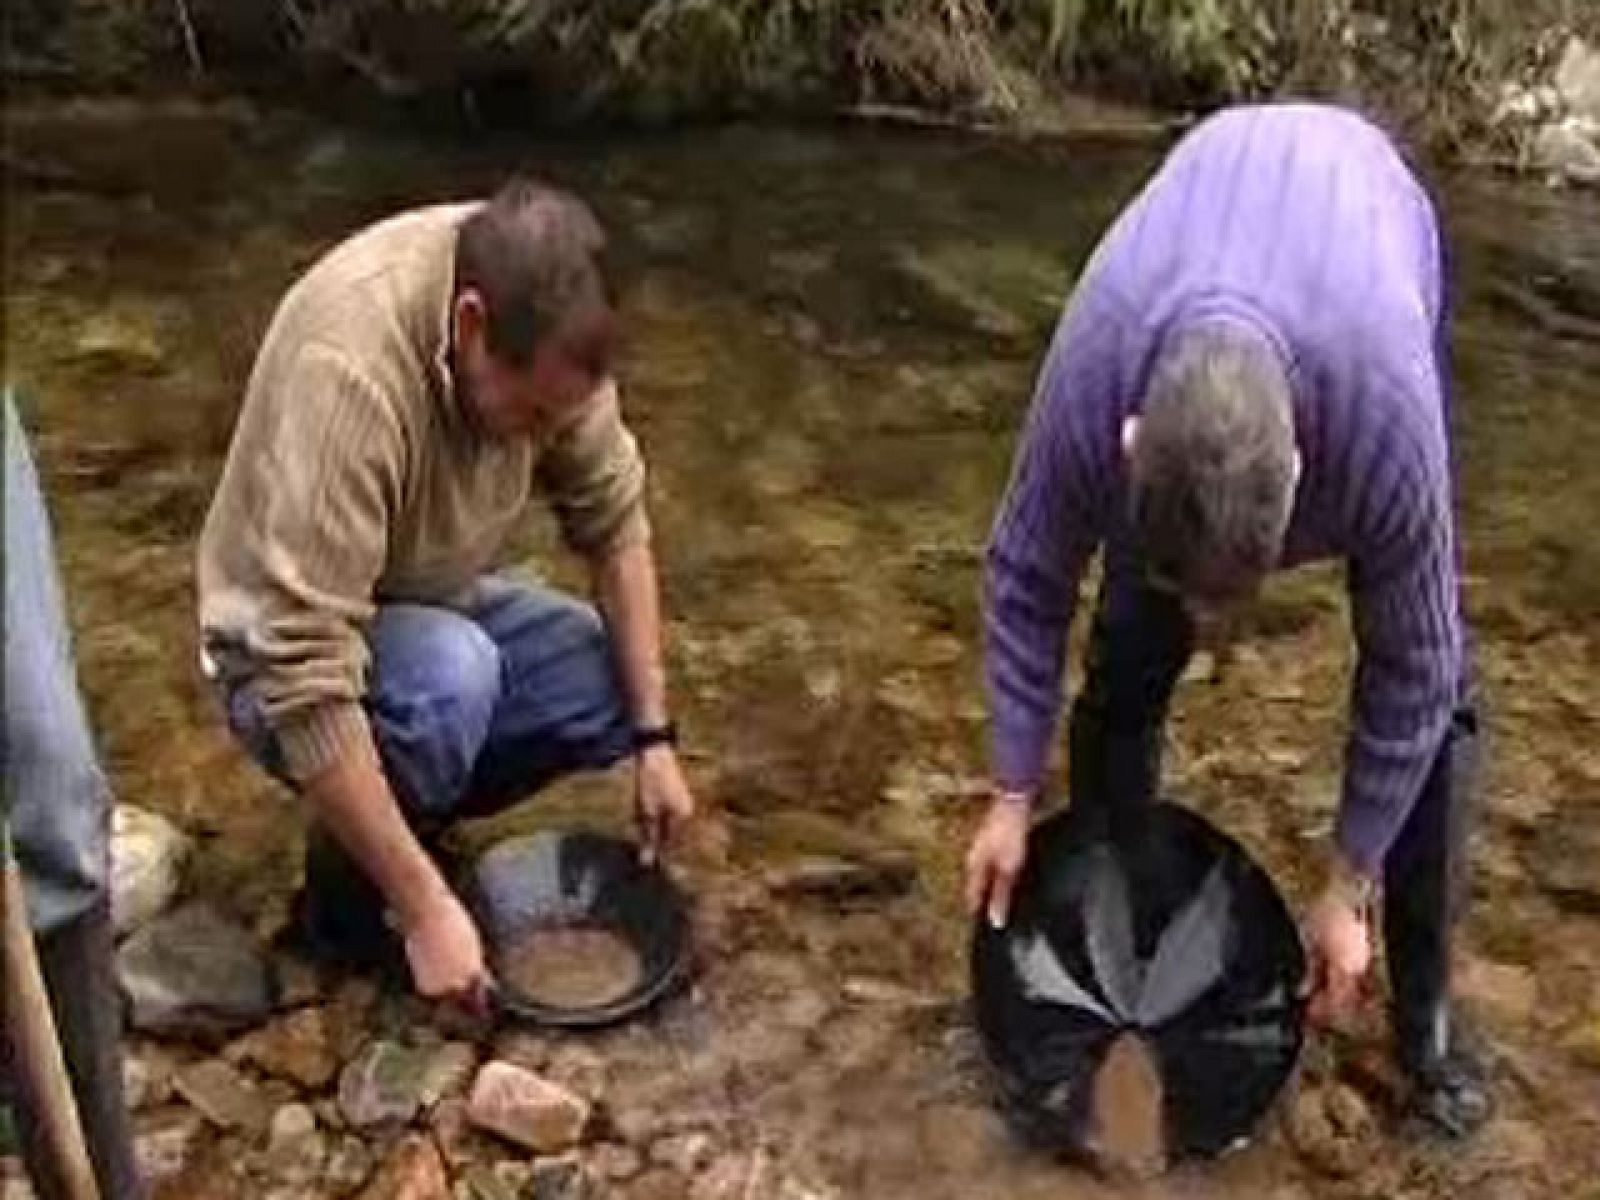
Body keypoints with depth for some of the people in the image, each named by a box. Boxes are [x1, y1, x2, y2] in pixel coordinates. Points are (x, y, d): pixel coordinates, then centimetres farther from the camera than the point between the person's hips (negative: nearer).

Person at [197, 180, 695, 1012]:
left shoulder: (545, 314, -19)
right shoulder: (347, 368, -38)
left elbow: (614, 520, -8)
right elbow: (306, 683, -38)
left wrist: (653, 734, -12)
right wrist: (425, 906, -35)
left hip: (436, 608, 6)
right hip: (284, 656, -6)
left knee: (619, 687, -12)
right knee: (448, 673, -34)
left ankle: (398, 813, 9)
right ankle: (345, 887, -6)